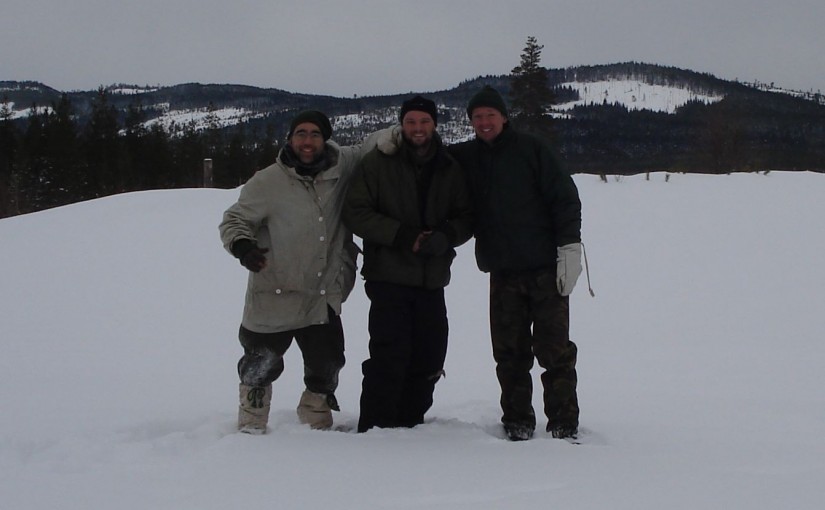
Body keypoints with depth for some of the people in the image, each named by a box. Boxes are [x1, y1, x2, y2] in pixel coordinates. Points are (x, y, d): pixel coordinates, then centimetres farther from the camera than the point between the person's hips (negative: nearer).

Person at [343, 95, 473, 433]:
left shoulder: (450, 170, 9)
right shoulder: (378, 163, 0)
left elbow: (466, 218, 10)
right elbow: (356, 212, -5)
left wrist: (445, 237, -12)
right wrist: (403, 236, -15)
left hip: (433, 281, 4)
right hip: (389, 278, -4)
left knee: (428, 356, 7)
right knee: (389, 357, -10)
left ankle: (409, 422, 21)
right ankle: (375, 429, -1)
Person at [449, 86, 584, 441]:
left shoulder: (530, 149, 0)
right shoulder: (465, 157, 11)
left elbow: (565, 197, -2)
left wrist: (569, 249, -9)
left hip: (545, 268, -3)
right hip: (502, 273, 4)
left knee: (555, 351, -2)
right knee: (510, 354, 4)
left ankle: (564, 423, 3)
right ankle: (517, 421, 13)